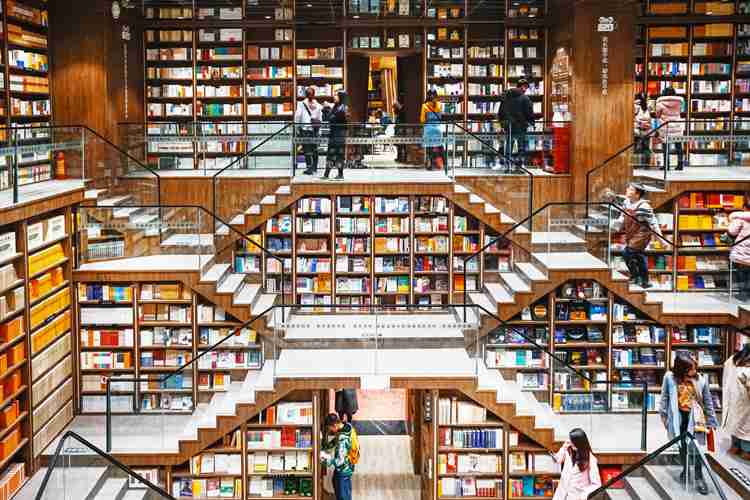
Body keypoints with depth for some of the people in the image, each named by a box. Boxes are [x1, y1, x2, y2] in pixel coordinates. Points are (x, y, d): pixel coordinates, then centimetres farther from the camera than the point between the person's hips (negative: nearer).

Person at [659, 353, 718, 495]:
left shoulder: (701, 380, -12)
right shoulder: (670, 377, -14)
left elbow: (708, 402, -2)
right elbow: (665, 397, 0)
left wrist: (711, 421, 2)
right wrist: (663, 414, 5)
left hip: (694, 417, -1)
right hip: (678, 416, 1)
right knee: (682, 445, 16)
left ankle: (699, 477, 5)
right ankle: (685, 470, 36)